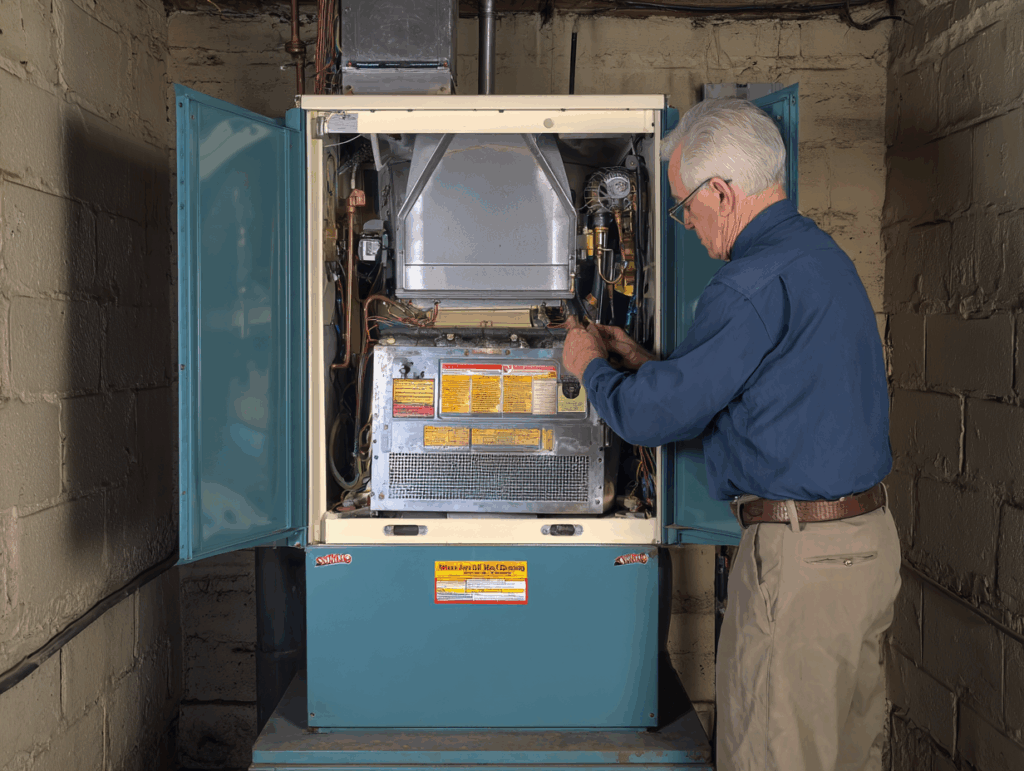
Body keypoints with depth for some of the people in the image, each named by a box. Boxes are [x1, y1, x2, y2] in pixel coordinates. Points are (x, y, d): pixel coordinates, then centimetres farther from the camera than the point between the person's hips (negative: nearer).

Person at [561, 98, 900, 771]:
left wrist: (591, 367, 4)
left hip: (800, 559, -10)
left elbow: (657, 416, -16)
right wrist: (643, 361, 22)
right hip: (869, 538, 10)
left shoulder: (759, 280, -19)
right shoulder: (821, 251, 14)